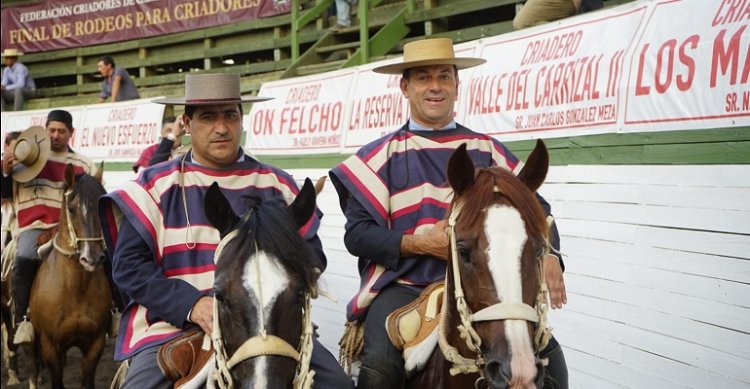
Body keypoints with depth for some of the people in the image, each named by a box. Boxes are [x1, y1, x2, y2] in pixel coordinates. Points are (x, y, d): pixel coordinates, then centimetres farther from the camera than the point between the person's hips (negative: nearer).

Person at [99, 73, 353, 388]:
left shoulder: (276, 185, 11)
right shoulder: (155, 186, 4)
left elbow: (311, 252, 11)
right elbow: (129, 264, -2)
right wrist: (190, 304, -17)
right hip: (174, 324, -2)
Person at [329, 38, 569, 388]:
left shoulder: (487, 150, 15)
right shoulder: (382, 156, 7)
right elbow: (357, 233, 0)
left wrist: (548, 254, -9)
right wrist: (419, 243, -14)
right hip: (403, 286, -2)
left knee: (547, 354, -16)